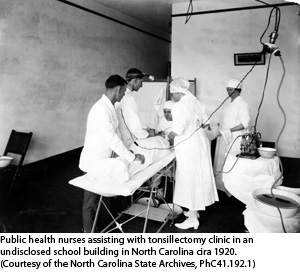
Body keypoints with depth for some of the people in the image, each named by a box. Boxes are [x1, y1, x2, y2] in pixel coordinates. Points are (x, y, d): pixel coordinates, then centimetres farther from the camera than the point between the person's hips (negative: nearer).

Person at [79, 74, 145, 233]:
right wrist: (132, 157, -21)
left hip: (101, 162, 9)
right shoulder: (101, 110, -25)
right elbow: (111, 139, -28)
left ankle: (92, 229, 38)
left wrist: (134, 150, 9)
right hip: (93, 164, -9)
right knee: (91, 201, 8)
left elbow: (116, 133, 11)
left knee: (96, 198, 21)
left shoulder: (109, 107, 6)